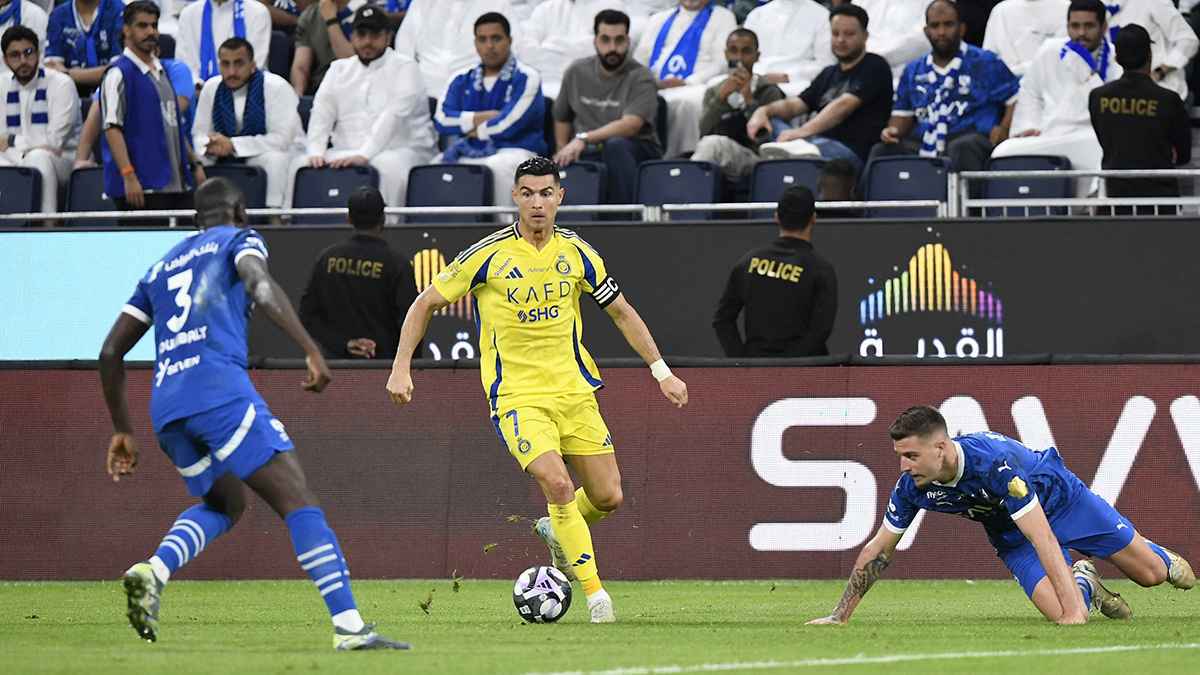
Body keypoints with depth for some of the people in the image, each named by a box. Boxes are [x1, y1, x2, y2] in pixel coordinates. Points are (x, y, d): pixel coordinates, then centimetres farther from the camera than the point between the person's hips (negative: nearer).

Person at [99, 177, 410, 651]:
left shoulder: (161, 268, 30)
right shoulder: (238, 239, 14)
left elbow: (110, 353, 27)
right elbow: (261, 288, -10)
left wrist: (122, 430, 33)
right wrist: (312, 351, -18)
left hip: (165, 407, 6)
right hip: (220, 387, -6)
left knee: (224, 503, 27)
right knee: (297, 501, -9)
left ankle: (154, 570, -1)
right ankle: (348, 628, -22)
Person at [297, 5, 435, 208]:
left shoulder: (405, 69, 1)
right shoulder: (339, 69, 18)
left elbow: (393, 117, -14)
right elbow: (321, 113, 7)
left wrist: (364, 156, -28)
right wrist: (316, 153, -13)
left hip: (399, 150, -4)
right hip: (345, 151, 4)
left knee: (390, 167, -39)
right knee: (300, 165, -19)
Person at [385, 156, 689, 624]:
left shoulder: (576, 252, 1)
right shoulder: (488, 255, -9)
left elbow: (621, 312, 13)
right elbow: (425, 304, 0)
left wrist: (662, 372, 10)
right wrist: (401, 369, -7)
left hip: (573, 389, 4)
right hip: (516, 396, -4)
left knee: (607, 497, 1)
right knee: (557, 484, -24)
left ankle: (557, 531, 35)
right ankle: (595, 594, -14)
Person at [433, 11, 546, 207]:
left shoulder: (526, 78, 1)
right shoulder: (461, 80, 16)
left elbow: (507, 125, -9)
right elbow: (442, 119, 3)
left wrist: (471, 128, 5)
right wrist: (484, 117, -6)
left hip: (513, 152, -4)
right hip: (468, 153, 4)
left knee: (496, 169, -39)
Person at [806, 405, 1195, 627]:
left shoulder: (994, 462, -42)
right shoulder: (912, 486, -25)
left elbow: (1043, 538, -43)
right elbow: (878, 550, -10)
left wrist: (1073, 609, -48)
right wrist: (839, 617, -11)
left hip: (1061, 500, -3)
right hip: (1011, 535, 3)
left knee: (1150, 574, 4)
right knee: (1066, 618, -17)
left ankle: (1159, 557, 44)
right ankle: (1084, 582, 21)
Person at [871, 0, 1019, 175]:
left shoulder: (985, 64, 8)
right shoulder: (913, 71, 22)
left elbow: (1016, 99, 4)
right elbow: (903, 113, 26)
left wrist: (1003, 131, -11)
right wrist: (893, 130, 3)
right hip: (925, 145, 4)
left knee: (962, 147, -40)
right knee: (881, 151, -22)